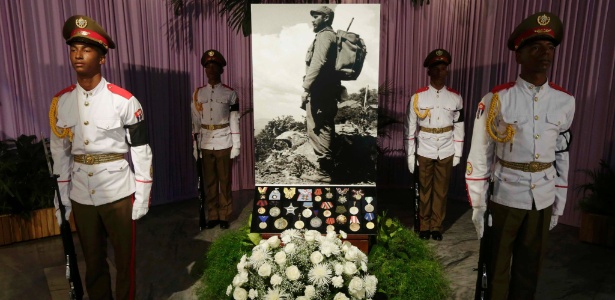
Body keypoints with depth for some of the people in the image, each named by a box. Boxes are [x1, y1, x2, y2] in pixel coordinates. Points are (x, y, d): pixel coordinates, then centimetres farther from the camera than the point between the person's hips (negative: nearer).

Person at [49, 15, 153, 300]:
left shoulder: (124, 101, -11)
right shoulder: (60, 102, 2)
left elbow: (142, 151, -9)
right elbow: (59, 153, 8)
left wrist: (142, 197, -8)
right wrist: (61, 200, 9)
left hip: (118, 193, -4)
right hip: (80, 196, 4)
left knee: (124, 259, 11)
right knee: (92, 260, 19)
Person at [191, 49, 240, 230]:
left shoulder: (230, 94, -2)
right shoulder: (198, 94, 6)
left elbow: (235, 121, -4)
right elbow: (195, 122, 7)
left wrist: (236, 146, -7)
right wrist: (195, 146, 4)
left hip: (224, 145, -3)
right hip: (205, 145, 3)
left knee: (225, 181, 5)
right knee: (209, 182, 10)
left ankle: (224, 216, 18)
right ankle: (212, 216, 22)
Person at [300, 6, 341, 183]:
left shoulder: (324, 35, -8)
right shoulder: (332, 35, 23)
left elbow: (317, 63, -21)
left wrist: (306, 88, -22)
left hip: (320, 91, -10)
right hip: (328, 91, 10)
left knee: (316, 131, -8)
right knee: (325, 130, 12)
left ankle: (324, 172, -5)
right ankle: (327, 169, 18)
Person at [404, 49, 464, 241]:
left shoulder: (455, 98, 2)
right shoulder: (418, 97, -4)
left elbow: (459, 127, 6)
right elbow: (410, 128, -2)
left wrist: (458, 153, 4)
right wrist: (410, 154, -4)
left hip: (446, 153, 2)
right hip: (424, 152, -1)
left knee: (441, 191, 10)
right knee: (424, 190, 9)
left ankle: (436, 226, 24)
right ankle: (424, 226, 23)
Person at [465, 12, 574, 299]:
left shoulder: (565, 101, 2)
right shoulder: (497, 99, -11)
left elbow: (562, 154, 10)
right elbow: (479, 155, -8)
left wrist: (558, 203, 12)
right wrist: (478, 205, -7)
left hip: (543, 199, 4)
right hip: (505, 197, -4)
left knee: (530, 268, 18)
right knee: (497, 269, 11)